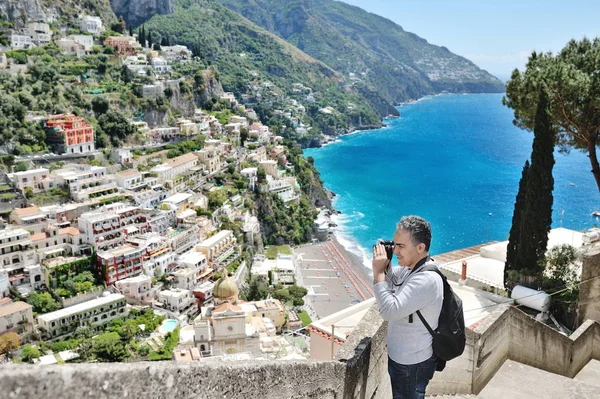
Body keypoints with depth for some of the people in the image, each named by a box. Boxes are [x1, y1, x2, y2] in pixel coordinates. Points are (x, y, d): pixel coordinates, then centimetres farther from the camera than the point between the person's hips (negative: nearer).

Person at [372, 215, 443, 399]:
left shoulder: (426, 279, -32)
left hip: (411, 363, -9)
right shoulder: (412, 265, -2)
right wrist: (385, 265, -6)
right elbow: (392, 285, 13)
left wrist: (378, 272, -30)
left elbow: (389, 311, -36)